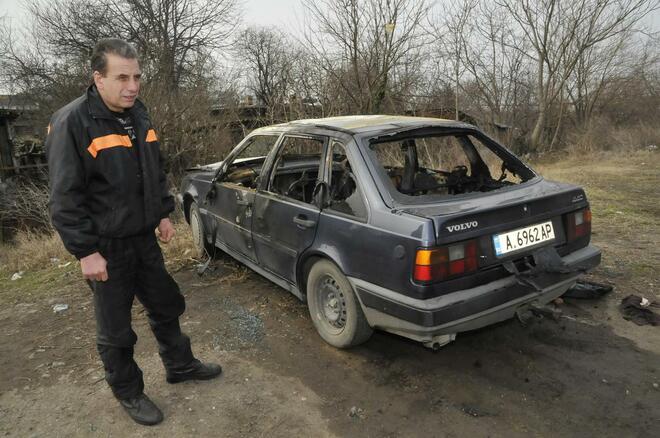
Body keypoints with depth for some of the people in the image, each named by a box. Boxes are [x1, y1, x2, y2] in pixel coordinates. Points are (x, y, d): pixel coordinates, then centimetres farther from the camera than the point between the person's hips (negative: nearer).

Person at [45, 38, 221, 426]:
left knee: (167, 306, 20)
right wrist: (86, 251, -18)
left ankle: (180, 365, 41)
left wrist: (164, 214, 15)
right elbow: (65, 197, -18)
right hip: (106, 247, -7)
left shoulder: (139, 115, 6)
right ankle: (128, 393, 30)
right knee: (116, 329, 9)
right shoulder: (72, 122, -17)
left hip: (144, 237, 7)